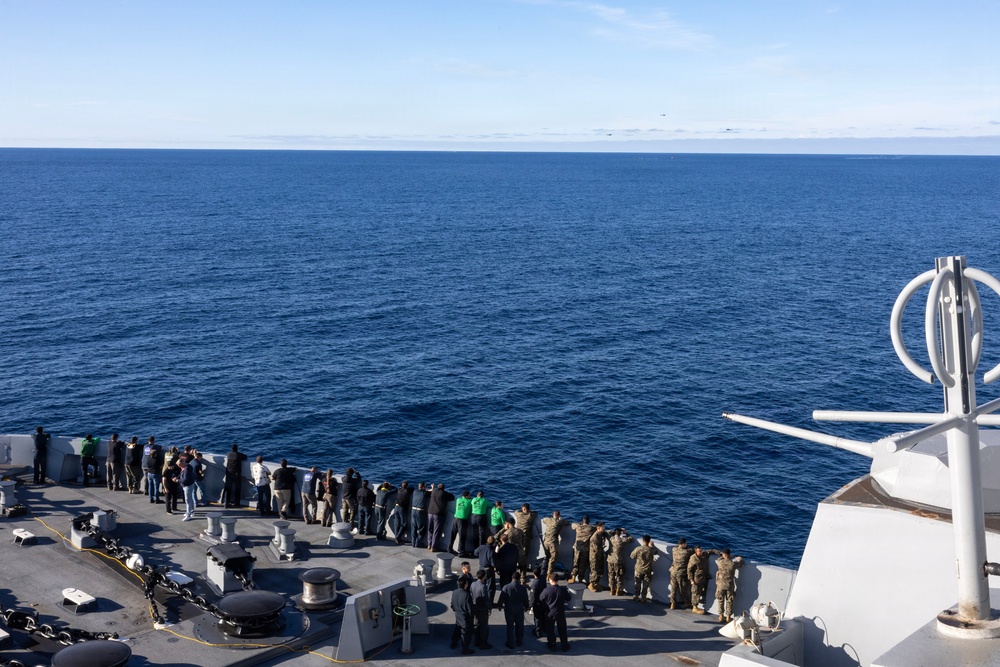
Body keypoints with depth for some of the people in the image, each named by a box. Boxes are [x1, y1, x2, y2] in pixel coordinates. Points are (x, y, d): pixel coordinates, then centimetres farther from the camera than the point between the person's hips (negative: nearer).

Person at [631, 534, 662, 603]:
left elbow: (632, 556, -3)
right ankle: (643, 598, 16)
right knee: (645, 585, 12)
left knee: (638, 583, 17)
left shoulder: (638, 549, -16)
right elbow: (657, 552, 7)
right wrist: (651, 545, 17)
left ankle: (636, 596, 25)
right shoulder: (651, 549, -16)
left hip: (639, 569, 0)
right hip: (647, 570, 0)